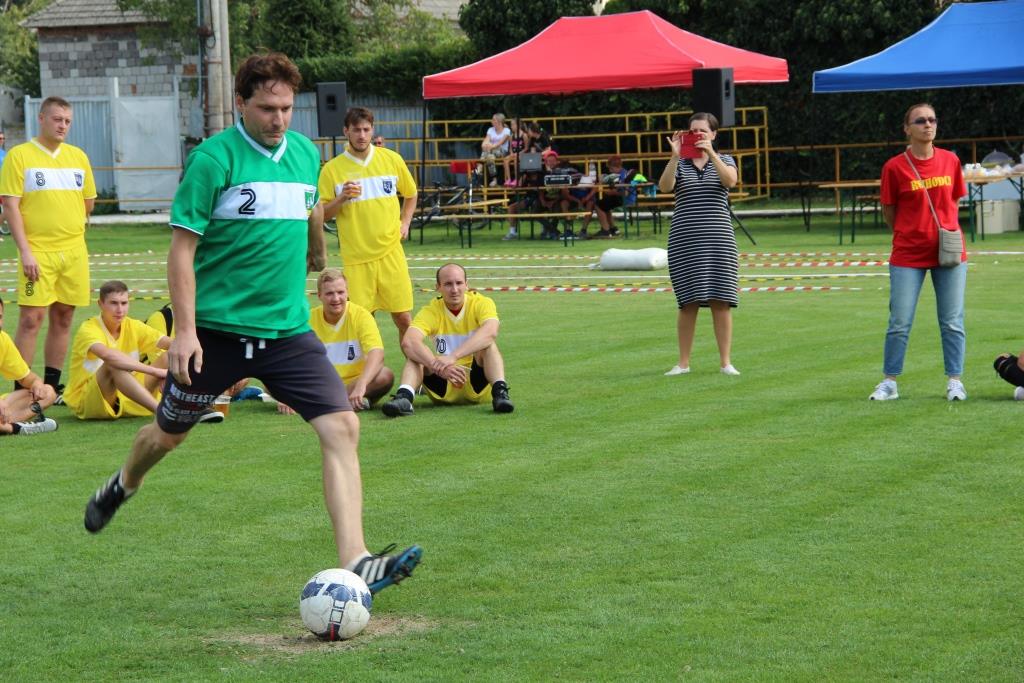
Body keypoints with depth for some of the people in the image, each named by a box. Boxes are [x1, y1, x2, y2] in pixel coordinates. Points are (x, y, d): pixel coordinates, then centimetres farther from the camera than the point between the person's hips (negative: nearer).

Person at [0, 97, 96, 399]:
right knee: (31, 319, -8)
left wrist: (66, 222, 9)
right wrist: (25, 251, -14)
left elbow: (89, 202, 21)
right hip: (38, 252, -5)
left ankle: (51, 386, 17)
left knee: (62, 318, 8)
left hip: (74, 252, 5)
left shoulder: (78, 156, 11)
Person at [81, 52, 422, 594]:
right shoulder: (213, 159, -12)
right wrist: (184, 330, -20)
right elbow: (182, 247, -14)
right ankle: (121, 487, 50)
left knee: (342, 428, -15)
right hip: (216, 328, -4)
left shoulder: (306, 154, 5)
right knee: (169, 433, 15)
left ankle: (354, 564, -20)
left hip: (288, 328, 4)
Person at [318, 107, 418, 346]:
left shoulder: (391, 159, 6)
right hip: (356, 257, -1)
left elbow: (410, 194, 22)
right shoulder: (332, 169, 0)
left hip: (390, 252, 1)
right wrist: (342, 198, -15)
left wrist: (404, 223, 9)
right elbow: (321, 215, 1)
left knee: (403, 317, 1)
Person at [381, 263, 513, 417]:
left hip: (476, 386, -1)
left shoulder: (481, 304, -7)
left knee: (488, 344, -26)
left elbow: (490, 332, -31)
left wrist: (453, 356, -43)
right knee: (415, 352, -20)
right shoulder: (431, 311, -5)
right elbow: (408, 342, -24)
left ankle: (499, 392, -42)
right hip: (444, 391, 1)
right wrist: (439, 367, -41)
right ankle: (404, 397, -41)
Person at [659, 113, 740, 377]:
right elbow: (665, 186, -12)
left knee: (721, 301, -2)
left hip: (718, 240, 0)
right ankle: (683, 363, 7)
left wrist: (711, 154, -25)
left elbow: (730, 180, -13)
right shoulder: (680, 164, 8)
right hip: (685, 241, 0)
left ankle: (726, 362, 3)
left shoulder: (724, 160, 9)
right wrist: (675, 156, -24)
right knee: (688, 302, 1)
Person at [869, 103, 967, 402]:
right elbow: (888, 211, 4)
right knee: (899, 323, -1)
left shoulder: (950, 161, 3)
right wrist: (910, 235, 3)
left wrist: (951, 231, 3)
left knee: (952, 322, 3)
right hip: (908, 255, -2)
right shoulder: (895, 167, -6)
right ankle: (889, 382, 9)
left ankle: (955, 381, 11)